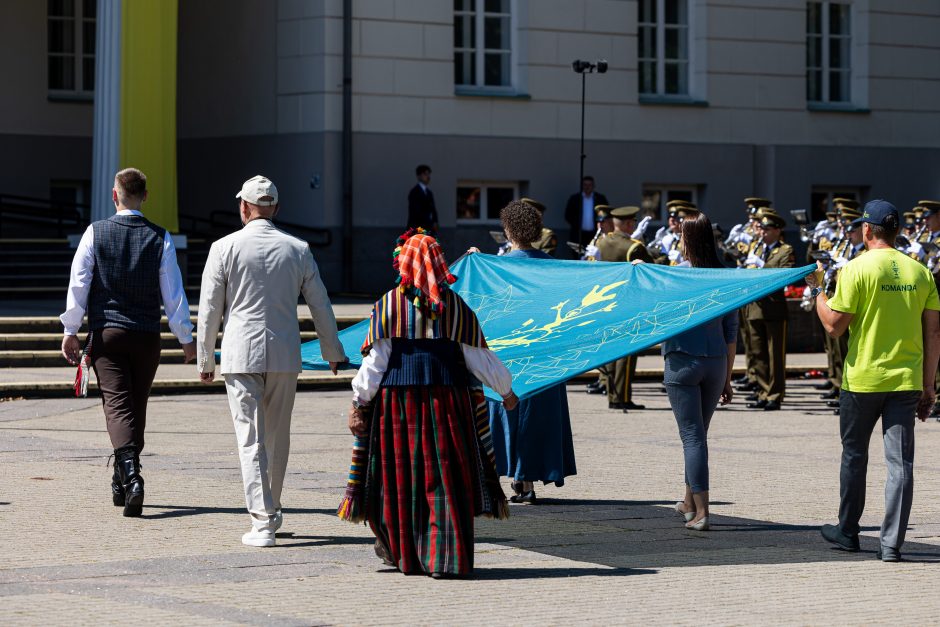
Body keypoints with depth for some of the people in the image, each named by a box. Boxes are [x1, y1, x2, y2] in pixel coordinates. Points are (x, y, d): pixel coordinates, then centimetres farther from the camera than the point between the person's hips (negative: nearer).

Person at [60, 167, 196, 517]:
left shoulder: (96, 233, -3)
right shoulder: (160, 238, -1)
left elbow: (78, 284, -4)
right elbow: (173, 293, 0)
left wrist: (71, 331, 3)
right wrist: (186, 339, 7)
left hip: (106, 332, -1)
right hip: (147, 335, 2)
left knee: (117, 404, -6)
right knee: (137, 407, 14)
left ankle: (130, 475, -28)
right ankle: (123, 483, 24)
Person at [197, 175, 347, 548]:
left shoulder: (225, 248, -3)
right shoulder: (298, 250, 4)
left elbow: (209, 310, -1)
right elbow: (321, 307, 10)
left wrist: (205, 360, 9)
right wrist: (333, 352, 24)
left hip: (241, 355, -3)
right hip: (285, 355, 3)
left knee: (251, 439, -4)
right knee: (278, 436, 15)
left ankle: (262, 522, -11)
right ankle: (271, 511, 27)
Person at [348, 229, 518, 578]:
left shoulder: (387, 307, -4)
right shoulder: (456, 307, 0)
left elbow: (375, 361, -5)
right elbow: (480, 358, 5)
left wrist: (359, 402, 2)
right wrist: (506, 391, 18)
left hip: (397, 398, 0)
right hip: (448, 399, 1)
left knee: (401, 474, 11)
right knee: (445, 475, 2)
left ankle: (403, 552, 20)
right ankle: (445, 557, -4)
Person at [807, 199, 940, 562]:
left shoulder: (857, 269, -9)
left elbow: (834, 326, -9)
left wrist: (817, 290, 8)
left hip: (863, 379, -2)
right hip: (907, 380, 2)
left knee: (854, 454, 15)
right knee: (900, 461, 3)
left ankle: (847, 531, 25)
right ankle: (892, 543, -1)